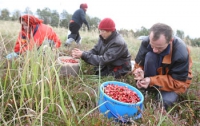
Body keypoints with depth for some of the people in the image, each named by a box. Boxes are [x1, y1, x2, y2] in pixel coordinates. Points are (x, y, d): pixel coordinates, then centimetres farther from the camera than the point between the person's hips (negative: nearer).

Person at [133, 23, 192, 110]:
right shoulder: (146, 42, -25)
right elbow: (139, 62, -13)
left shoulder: (181, 53, -33)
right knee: (149, 55, -30)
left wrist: (152, 81, -37)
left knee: (165, 100, -31)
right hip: (157, 73, 3)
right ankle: (147, 91, -18)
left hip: (177, 80, -2)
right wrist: (139, 72, -37)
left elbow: (178, 81, -26)